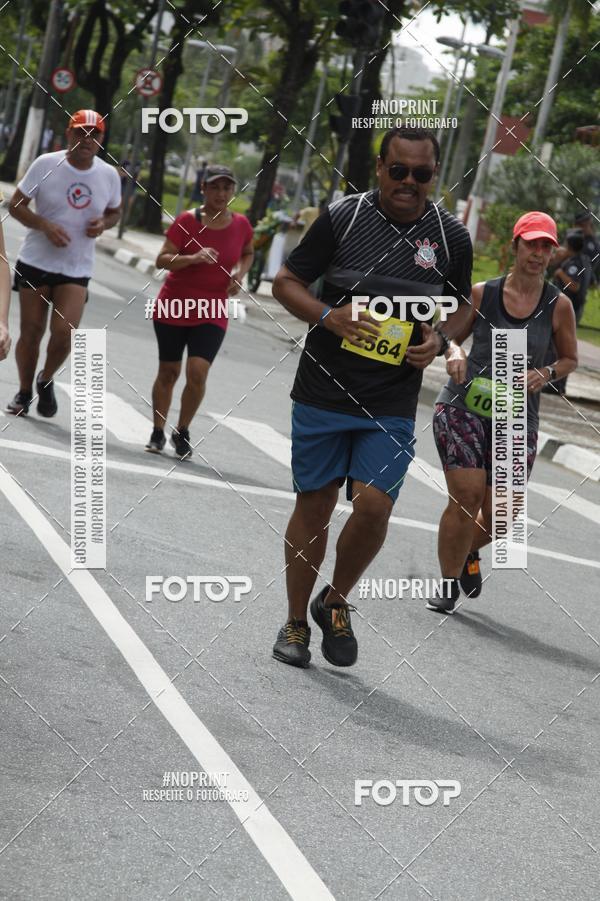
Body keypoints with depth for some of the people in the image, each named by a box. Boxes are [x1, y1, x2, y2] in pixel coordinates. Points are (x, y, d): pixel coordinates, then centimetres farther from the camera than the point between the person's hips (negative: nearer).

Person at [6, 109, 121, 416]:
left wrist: (103, 223, -7)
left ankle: (46, 381, 15)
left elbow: (114, 212, 17)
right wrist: (45, 226, -21)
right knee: (31, 331, 3)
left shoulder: (109, 175, 0)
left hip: (76, 268, 1)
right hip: (35, 262, -1)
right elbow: (16, 204, -5)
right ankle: (24, 392, 24)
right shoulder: (46, 164, -8)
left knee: (64, 333, -13)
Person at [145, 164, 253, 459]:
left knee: (198, 373, -13)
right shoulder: (187, 221, -10)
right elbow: (162, 260, -14)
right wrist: (193, 258, -30)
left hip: (212, 314, 1)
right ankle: (158, 433, 25)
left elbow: (248, 253, 21)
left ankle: (182, 432, 8)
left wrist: (240, 271, 1)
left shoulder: (241, 225, 0)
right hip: (173, 309, -1)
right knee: (168, 373, 7)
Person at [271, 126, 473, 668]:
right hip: (323, 393, -1)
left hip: (392, 405, 1)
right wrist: (328, 316, -16)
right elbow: (287, 283, 3)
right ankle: (296, 623, 24)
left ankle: (336, 604, 16)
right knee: (313, 507, 7)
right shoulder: (342, 217, -5)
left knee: (373, 507, -11)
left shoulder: (452, 237, 1)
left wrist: (440, 342, -6)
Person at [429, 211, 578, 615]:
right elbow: (448, 338, 9)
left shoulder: (558, 305, 0)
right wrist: (453, 358, -13)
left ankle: (469, 552, 38)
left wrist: (545, 374, -8)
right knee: (466, 496, -14)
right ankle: (449, 583, 6)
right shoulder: (481, 294, 0)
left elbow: (570, 358, 13)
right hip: (464, 405, -1)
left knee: (499, 516, 2)